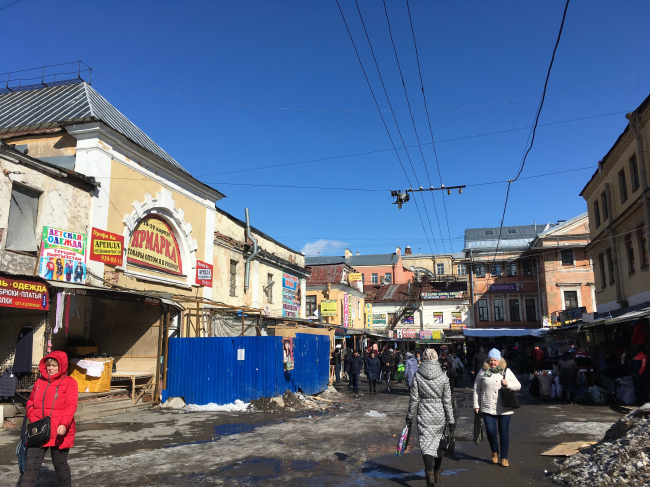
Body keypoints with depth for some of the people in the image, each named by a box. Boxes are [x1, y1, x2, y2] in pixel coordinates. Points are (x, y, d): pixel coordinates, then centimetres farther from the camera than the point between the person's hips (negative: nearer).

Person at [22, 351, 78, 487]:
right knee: (31, 464, 0)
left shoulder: (69, 383, -6)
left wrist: (64, 424, -28)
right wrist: (33, 419, -2)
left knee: (60, 465, 10)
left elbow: (71, 406, -14)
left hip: (59, 432, -4)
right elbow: (31, 402, 16)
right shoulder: (39, 382, 11)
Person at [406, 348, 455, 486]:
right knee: (438, 443, 18)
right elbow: (447, 401, -4)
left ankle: (430, 475, -9)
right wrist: (451, 420, 3)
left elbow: (414, 398, -5)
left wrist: (410, 416, 6)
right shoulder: (443, 376, -6)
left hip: (424, 415, -2)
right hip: (439, 415, 2)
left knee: (426, 444, 3)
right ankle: (437, 473, 33)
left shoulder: (417, 376, -8)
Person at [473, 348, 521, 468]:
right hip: (488, 408, -1)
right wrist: (476, 405, 5)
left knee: (504, 433, 4)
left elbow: (518, 386, 9)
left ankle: (504, 458, 21)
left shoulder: (506, 371, 7)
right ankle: (494, 452, 22)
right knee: (491, 432, -6)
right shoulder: (483, 372, 4)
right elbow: (476, 389, 9)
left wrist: (507, 384, -11)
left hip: (504, 409, 1)